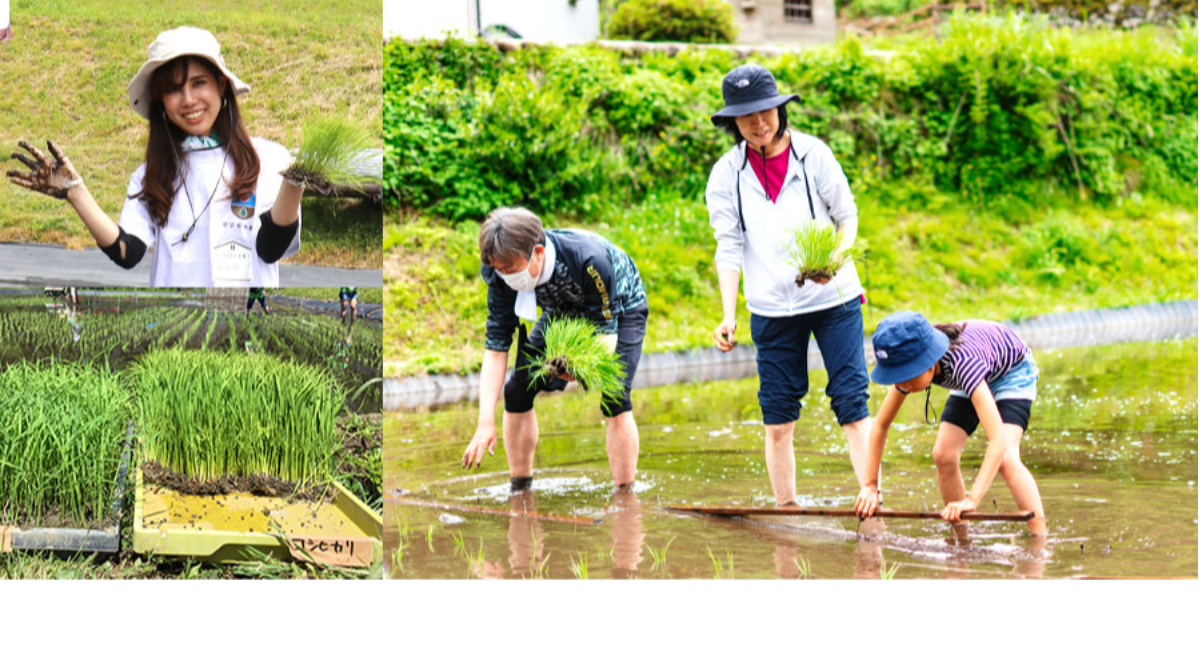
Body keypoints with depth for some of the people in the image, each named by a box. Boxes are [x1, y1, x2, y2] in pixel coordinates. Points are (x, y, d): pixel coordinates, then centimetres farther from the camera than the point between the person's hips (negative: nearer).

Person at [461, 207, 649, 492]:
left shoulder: (588, 260, -44)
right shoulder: (502, 277, -29)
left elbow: (607, 332, -35)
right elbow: (496, 347, -25)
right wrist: (486, 423, -33)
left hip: (619, 308, -5)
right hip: (563, 313, 5)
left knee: (615, 399, -24)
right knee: (517, 390, -5)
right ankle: (520, 489, 9)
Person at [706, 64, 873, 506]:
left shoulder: (813, 154, -3)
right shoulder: (726, 174, 1)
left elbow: (847, 216, 3)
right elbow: (729, 248, 0)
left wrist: (835, 261, -17)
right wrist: (728, 316, -10)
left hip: (834, 299, -1)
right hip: (771, 309, 2)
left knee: (851, 399, -9)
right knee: (778, 418, 3)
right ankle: (785, 509, 11)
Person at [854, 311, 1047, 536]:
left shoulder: (962, 363, -45)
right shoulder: (912, 366, -26)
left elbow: (999, 441, -51)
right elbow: (881, 425, -12)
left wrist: (972, 500, -58)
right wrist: (870, 486, -18)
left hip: (1013, 372, -6)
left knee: (1005, 458, -27)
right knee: (943, 455, -9)